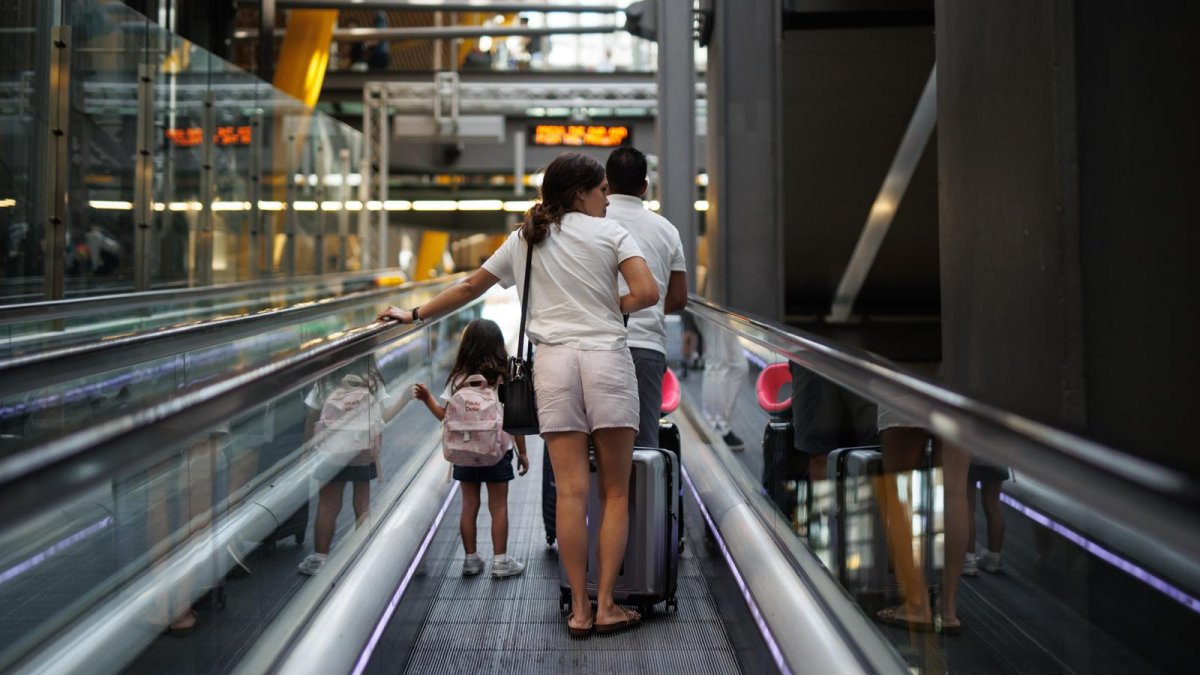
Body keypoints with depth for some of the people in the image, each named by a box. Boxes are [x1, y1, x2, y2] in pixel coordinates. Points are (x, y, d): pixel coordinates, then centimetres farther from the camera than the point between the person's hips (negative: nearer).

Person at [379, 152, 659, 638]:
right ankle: (605, 606, 2)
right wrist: (612, 307, 10)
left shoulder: (524, 240, 16)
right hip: (606, 356, -3)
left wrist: (415, 314, 30)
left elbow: (470, 287, 21)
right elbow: (647, 293, -8)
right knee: (615, 492, 3)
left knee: (571, 490, 1)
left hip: (552, 361, 3)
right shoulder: (609, 232, 6)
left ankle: (579, 610, 2)